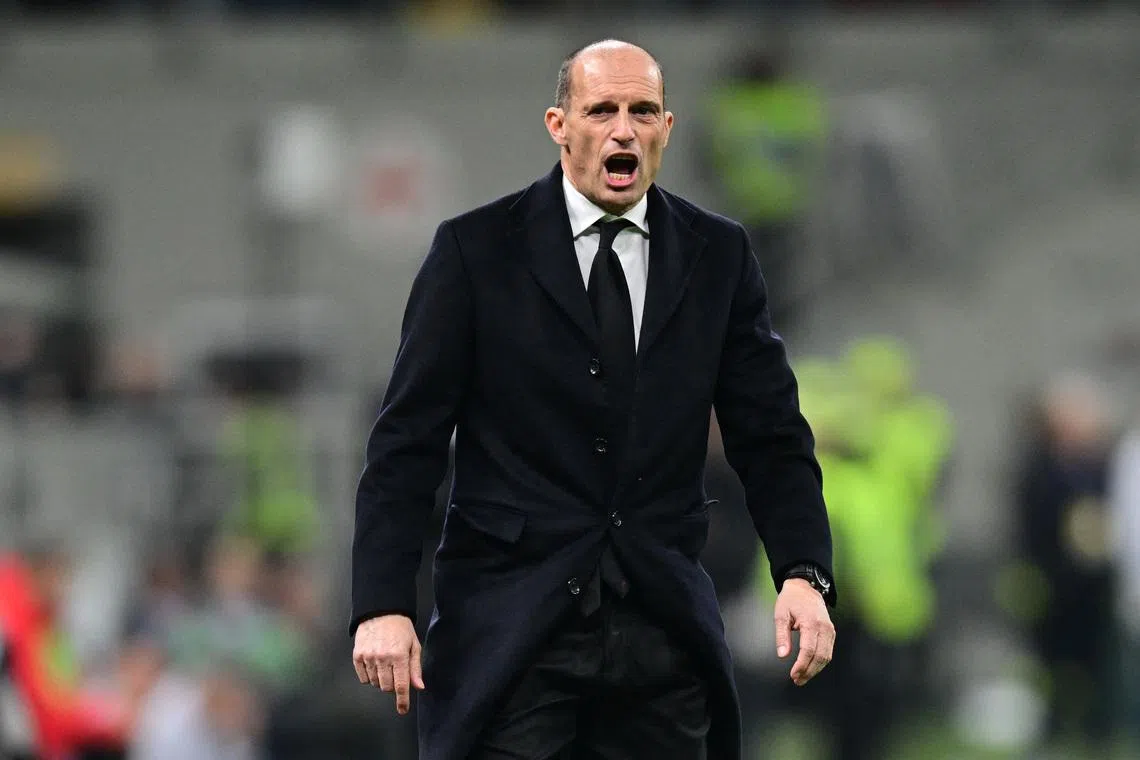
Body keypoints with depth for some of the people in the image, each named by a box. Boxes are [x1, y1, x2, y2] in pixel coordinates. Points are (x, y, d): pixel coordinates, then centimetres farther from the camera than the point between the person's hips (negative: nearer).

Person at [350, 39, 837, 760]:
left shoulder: (719, 255, 9)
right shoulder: (476, 250, 0)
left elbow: (770, 435, 8)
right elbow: (407, 443, -1)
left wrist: (804, 573, -8)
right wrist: (383, 606, -11)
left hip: (660, 632, 3)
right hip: (511, 634, -3)